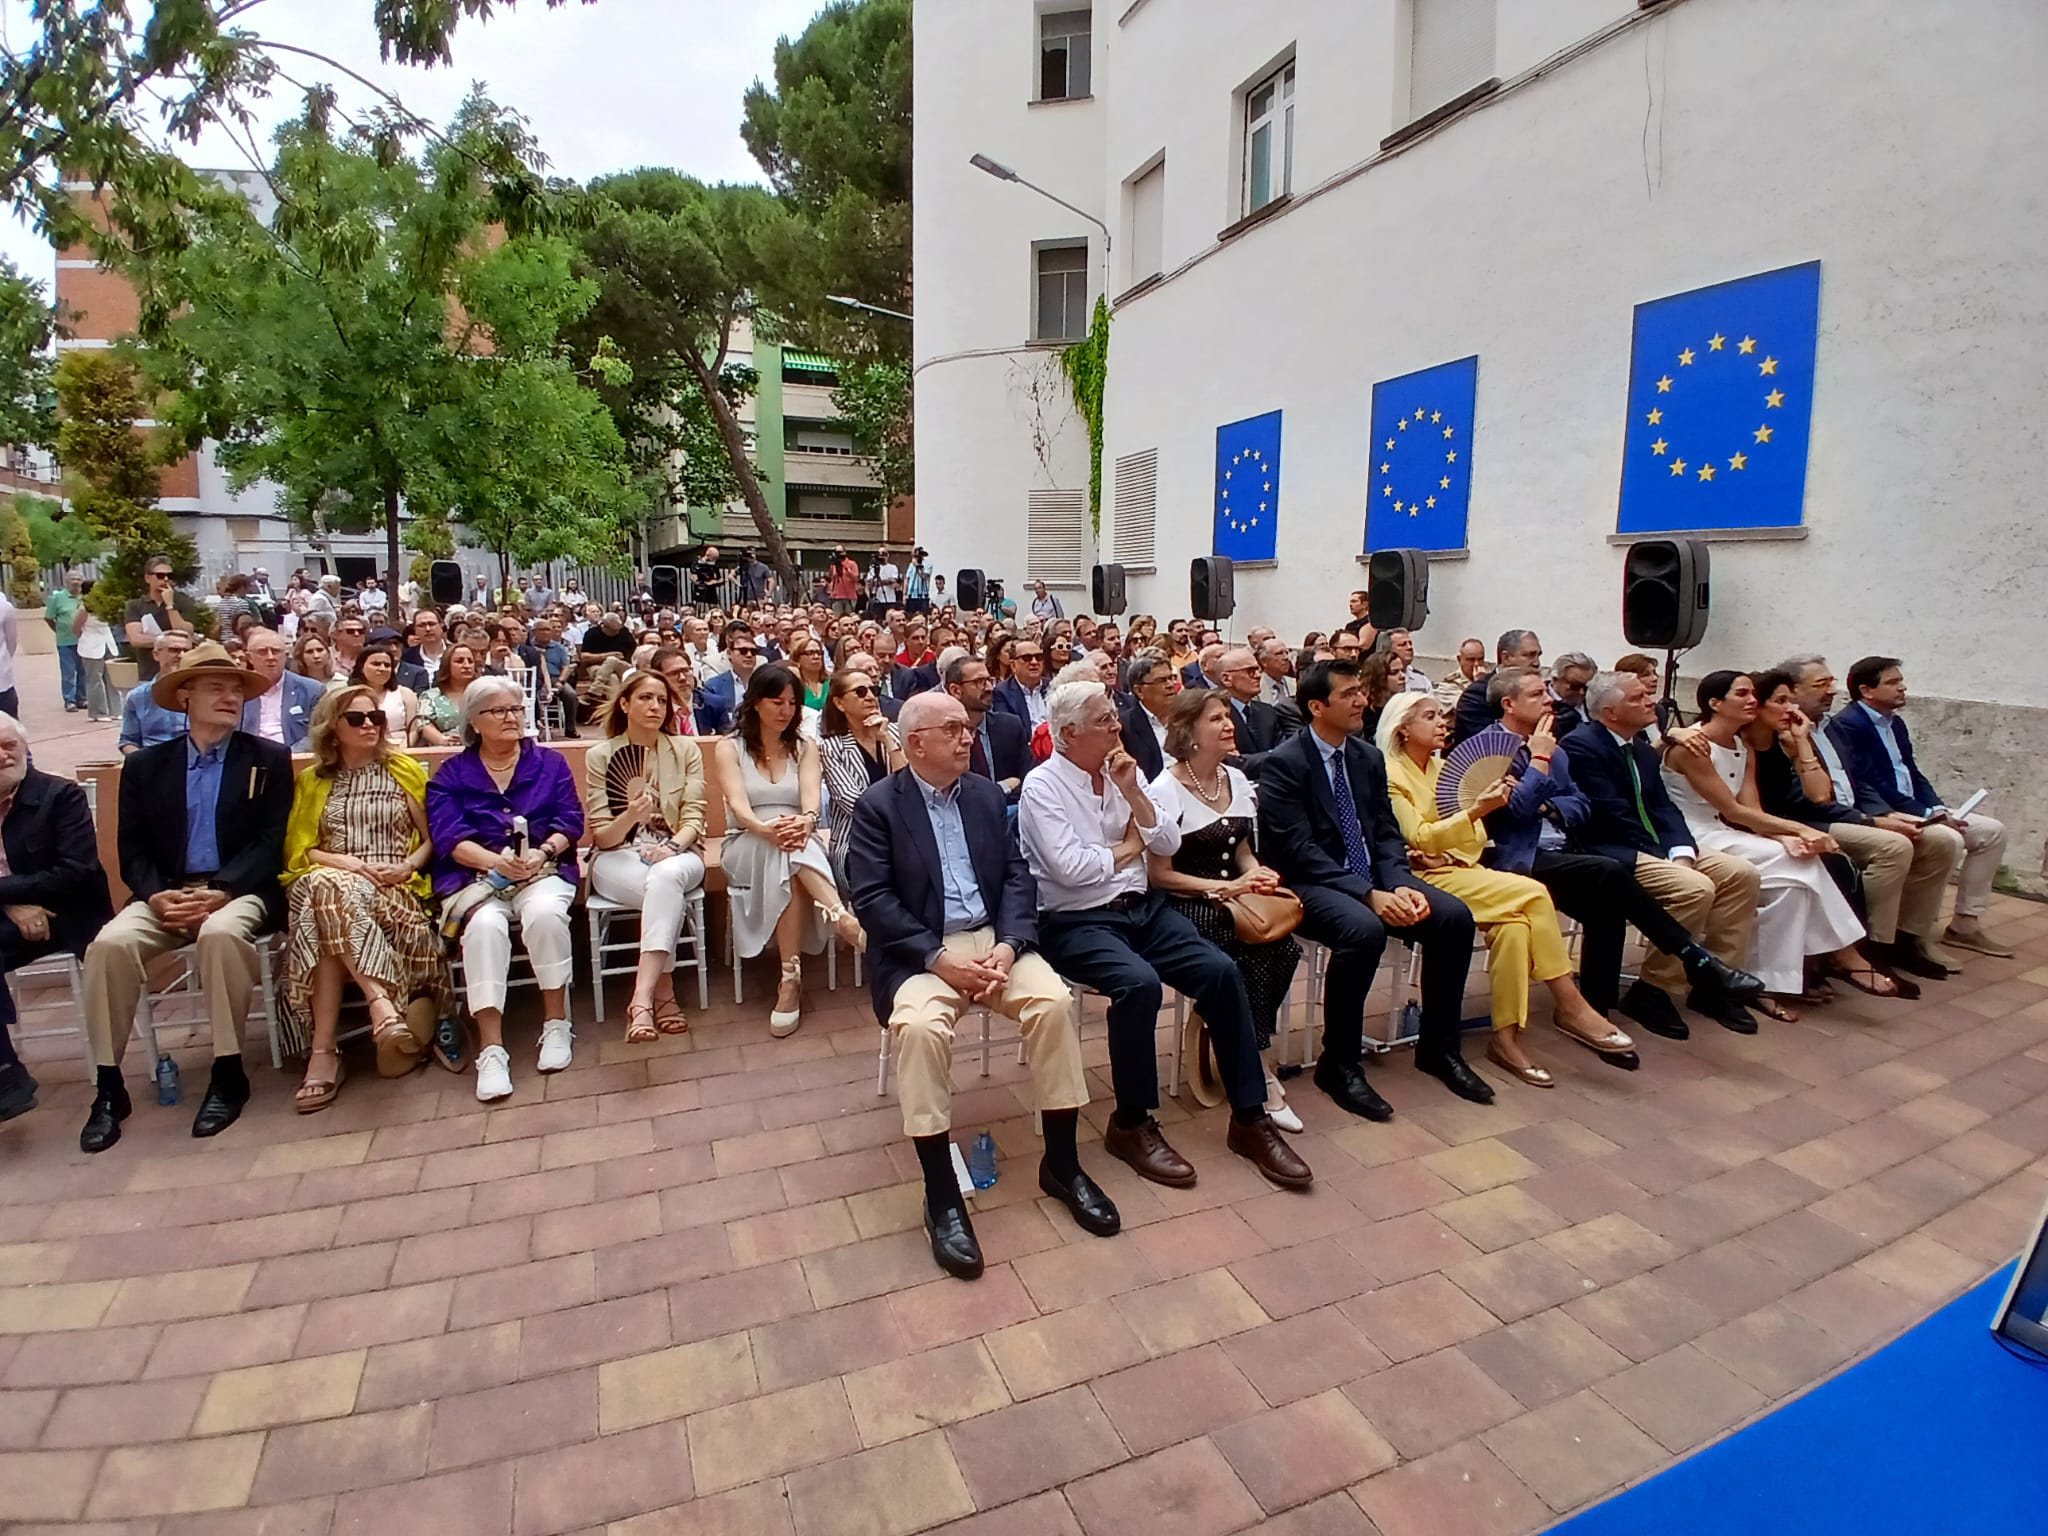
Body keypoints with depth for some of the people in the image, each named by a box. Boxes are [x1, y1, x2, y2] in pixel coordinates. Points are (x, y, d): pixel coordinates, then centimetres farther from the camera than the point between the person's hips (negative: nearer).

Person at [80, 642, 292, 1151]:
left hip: (240, 892, -3)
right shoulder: (144, 765, 13)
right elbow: (133, 851, 8)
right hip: (165, 894, 3)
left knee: (221, 932, -35)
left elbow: (270, 843, -2)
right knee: (110, 942, -26)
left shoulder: (270, 759, 6)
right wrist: (156, 895, -13)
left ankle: (228, 1072, -21)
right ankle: (108, 1085, -12)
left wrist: (221, 892, -17)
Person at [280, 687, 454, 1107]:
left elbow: (432, 837, 11)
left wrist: (408, 866, -9)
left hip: (392, 889, -1)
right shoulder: (311, 781, 19)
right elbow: (299, 849, 11)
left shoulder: (405, 771, 15)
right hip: (330, 881, 1)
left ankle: (324, 1049, -38)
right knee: (325, 885, -37)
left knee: (329, 899, -36)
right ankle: (383, 1002, -46)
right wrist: (347, 862, -8)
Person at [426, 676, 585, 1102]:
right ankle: (491, 1050, -33)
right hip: (476, 876, 0)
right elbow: (448, 836, -3)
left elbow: (570, 823, 5)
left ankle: (557, 1023, -19)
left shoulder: (551, 763, 15)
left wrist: (542, 852, -16)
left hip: (543, 872, 0)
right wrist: (495, 860, -22)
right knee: (485, 925, -34)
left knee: (545, 914, -34)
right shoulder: (451, 774, 12)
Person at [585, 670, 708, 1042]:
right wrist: (630, 815, -25)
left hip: (677, 855, 1)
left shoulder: (686, 750, 6)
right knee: (668, 894, -35)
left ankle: (642, 1000, -40)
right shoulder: (600, 755, 2)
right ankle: (664, 992, -24)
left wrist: (672, 846, -23)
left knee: (666, 876, -37)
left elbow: (693, 817, -1)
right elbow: (602, 837, -3)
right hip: (619, 858, -1)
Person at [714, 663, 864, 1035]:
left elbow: (811, 798, -7)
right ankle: (845, 920, -44)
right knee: (786, 853, -36)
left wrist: (804, 821, -33)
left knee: (793, 846, -36)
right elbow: (738, 806, -13)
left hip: (800, 841, 1)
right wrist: (767, 829, -36)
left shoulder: (805, 747, 11)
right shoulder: (730, 747, 4)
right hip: (747, 847, -1)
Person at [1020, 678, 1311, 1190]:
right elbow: (1069, 868, -20)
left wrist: (1132, 792, -8)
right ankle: (1131, 1124, -11)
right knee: (1139, 982, -33)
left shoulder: (1124, 771, 9)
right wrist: (1128, 847, -5)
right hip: (1077, 922, -6)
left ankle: (1249, 1118, -1)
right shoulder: (1042, 786, -8)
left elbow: (1169, 845, 4)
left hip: (1143, 907, 6)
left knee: (1222, 971, -14)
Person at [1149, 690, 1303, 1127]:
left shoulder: (1235, 778, 9)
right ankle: (1262, 1074, -13)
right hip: (1186, 906, -6)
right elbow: (1159, 874, -10)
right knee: (1261, 949, -29)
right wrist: (1224, 888, -16)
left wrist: (1255, 873, -4)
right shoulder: (1167, 789, -11)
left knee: (1281, 947, -24)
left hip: (1235, 897, 6)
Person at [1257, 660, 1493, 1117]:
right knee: (1363, 930, -35)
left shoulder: (1369, 757, 10)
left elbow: (1386, 834, 8)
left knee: (1455, 916, -11)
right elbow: (1298, 850, -20)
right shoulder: (1283, 763, -12)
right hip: (1308, 884, -7)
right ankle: (1339, 1063, -15)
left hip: (1370, 877, 7)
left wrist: (1399, 885, -12)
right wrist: (1369, 894, -26)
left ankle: (1438, 1047, 7)